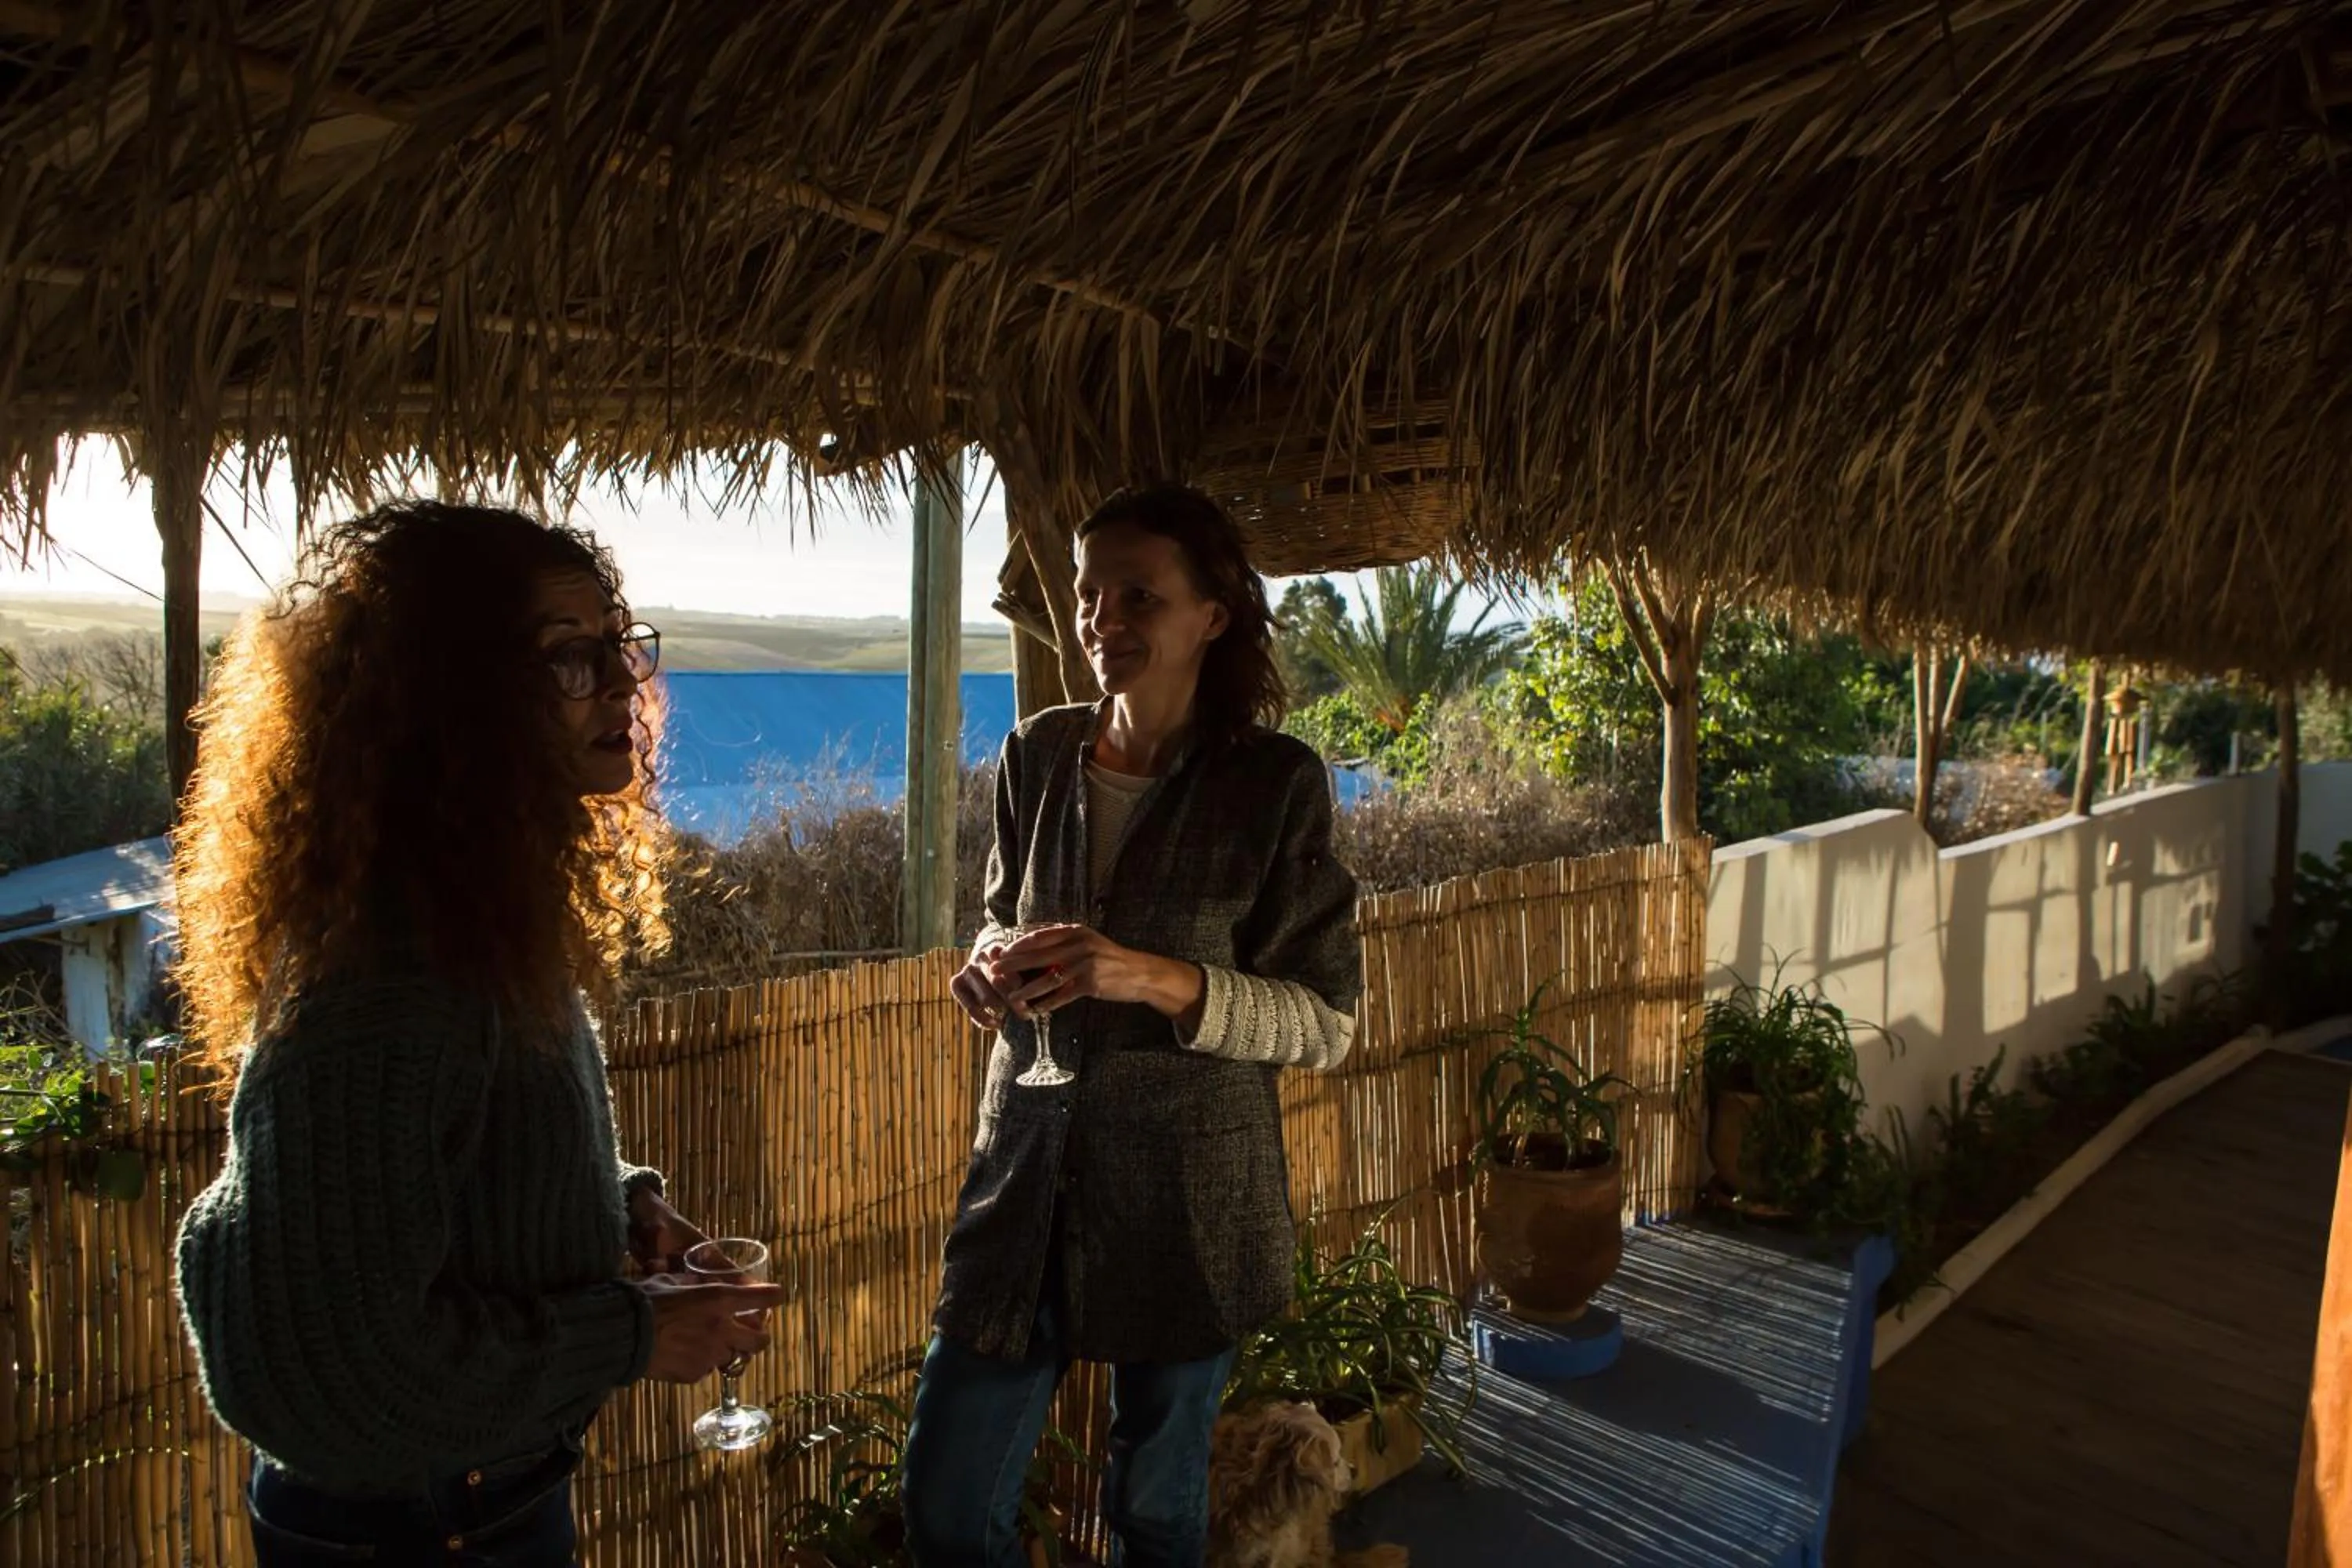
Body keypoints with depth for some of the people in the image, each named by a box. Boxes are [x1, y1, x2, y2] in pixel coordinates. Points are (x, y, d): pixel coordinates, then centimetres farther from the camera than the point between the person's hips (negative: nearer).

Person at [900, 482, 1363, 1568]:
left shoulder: (1278, 783, -12)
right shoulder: (1039, 754, -1)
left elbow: (1327, 1021, -10)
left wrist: (1159, 979, -25)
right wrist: (996, 961, -9)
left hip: (1187, 1197, -3)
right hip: (1028, 1167, 4)